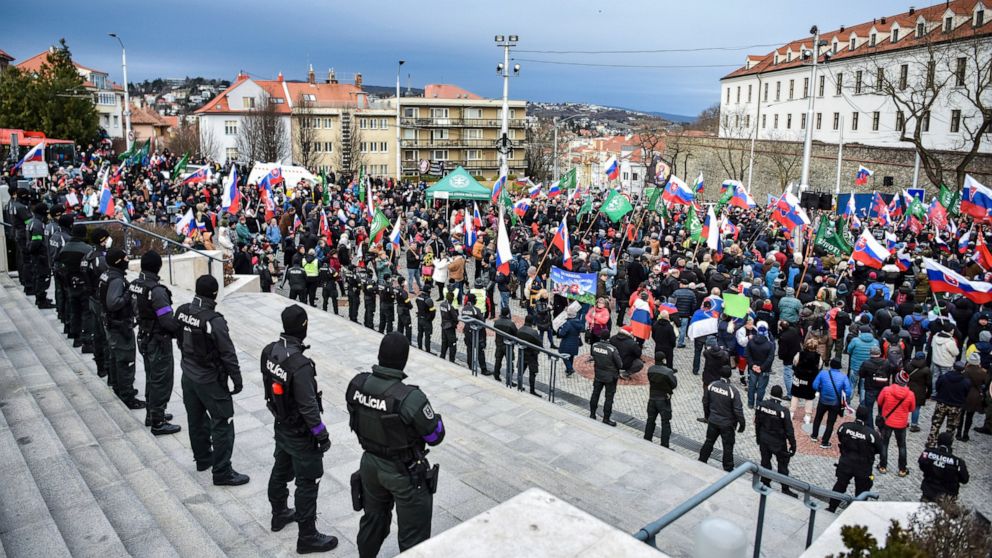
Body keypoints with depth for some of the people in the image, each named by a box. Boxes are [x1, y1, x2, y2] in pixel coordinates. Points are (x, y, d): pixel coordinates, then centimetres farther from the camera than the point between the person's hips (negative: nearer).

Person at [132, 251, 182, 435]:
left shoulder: (135, 284, -1)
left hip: (144, 338, 9)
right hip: (159, 341, -9)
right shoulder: (156, 290, -27)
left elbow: (137, 309, 11)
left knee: (151, 378, 22)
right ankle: (158, 423, 13)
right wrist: (181, 330, -9)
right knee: (162, 381, 4)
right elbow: (168, 320, -26)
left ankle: (152, 414, 36)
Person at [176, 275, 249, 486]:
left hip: (188, 375, 8)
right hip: (210, 381, -8)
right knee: (222, 424, 2)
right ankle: (222, 472, 8)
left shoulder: (182, 311, -5)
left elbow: (180, 341, 10)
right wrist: (237, 381, -11)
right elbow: (228, 355, -21)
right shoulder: (214, 320, -27)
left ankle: (202, 458, 39)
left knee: (196, 418, 21)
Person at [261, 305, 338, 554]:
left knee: (281, 470, 26)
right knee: (307, 483, 5)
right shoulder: (300, 365, -33)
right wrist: (322, 435, -14)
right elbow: (308, 407, -27)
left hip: (280, 425, 8)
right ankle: (307, 537, 17)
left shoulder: (269, 351, -8)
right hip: (300, 433, -8)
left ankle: (279, 514, 47)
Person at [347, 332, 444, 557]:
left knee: (373, 519, 30)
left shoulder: (357, 384, -14)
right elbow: (435, 436, -19)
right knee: (414, 536, 14)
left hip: (370, 464, 6)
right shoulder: (410, 398, -32)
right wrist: (434, 417, 1)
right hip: (404, 472, -6)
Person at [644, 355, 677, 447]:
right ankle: (664, 445, 7)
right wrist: (672, 375, 8)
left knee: (650, 420, 18)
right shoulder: (668, 372, -21)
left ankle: (646, 441, 27)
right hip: (664, 400, -5)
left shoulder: (650, 370, -5)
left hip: (652, 398, 5)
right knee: (665, 423, 5)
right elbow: (674, 385, -11)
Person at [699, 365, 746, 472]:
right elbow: (738, 410, -18)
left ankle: (701, 462, 31)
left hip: (712, 421, 4)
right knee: (728, 447, 11)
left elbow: (705, 402, 4)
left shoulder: (711, 386, -9)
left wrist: (707, 415, 20)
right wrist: (741, 424, -4)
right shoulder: (733, 391, -24)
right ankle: (728, 469, 22)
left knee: (709, 442, 20)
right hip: (727, 424, -4)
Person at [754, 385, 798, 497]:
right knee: (783, 465, 12)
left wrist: (759, 438, 14)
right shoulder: (783, 411, -25)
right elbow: (789, 430, -18)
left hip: (764, 440, 4)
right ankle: (785, 489, 21)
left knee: (765, 461, 19)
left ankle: (765, 483, 31)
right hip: (778, 442, -4)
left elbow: (757, 424, 0)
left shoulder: (761, 405, -11)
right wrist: (793, 445, -6)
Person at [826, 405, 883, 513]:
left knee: (840, 485, 19)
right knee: (861, 491, 16)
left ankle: (831, 508, 29)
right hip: (863, 468, -3)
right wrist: (879, 437, 6)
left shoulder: (844, 427, -14)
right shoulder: (872, 433, -24)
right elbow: (879, 450, -9)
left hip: (845, 464, 3)